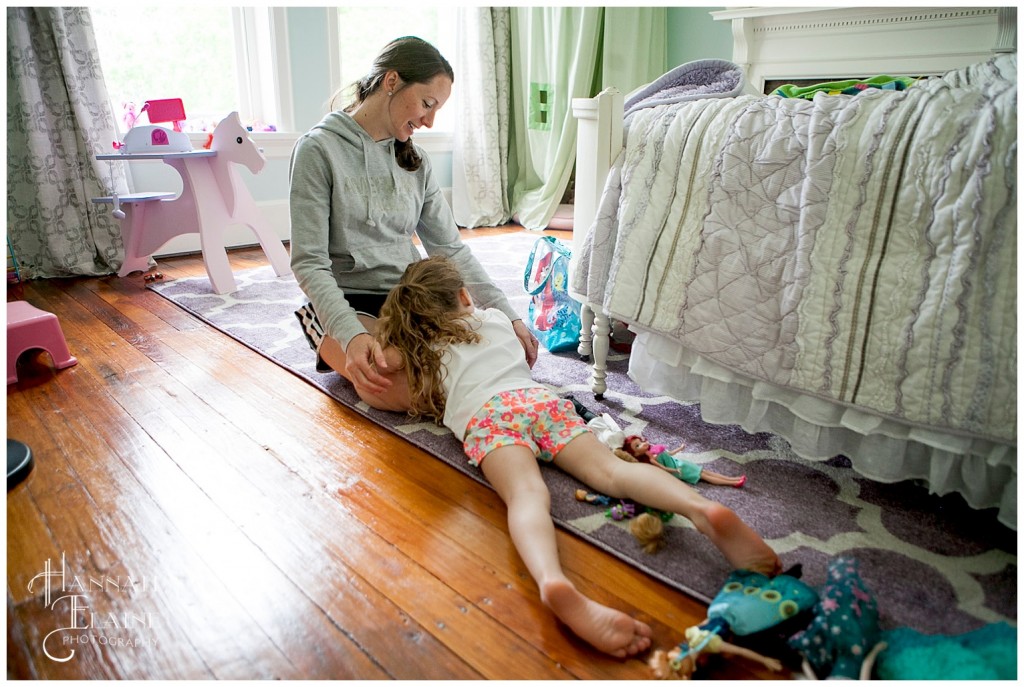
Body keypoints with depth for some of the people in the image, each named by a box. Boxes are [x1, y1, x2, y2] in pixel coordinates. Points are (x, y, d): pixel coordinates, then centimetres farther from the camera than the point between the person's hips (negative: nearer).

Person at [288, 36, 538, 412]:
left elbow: (450, 248, 6)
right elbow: (309, 263, -14)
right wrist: (351, 334, -29)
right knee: (404, 391, -32)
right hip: (346, 302, -5)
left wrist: (507, 314, -4)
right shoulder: (319, 149, -9)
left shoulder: (414, 161, 9)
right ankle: (339, 351, 4)